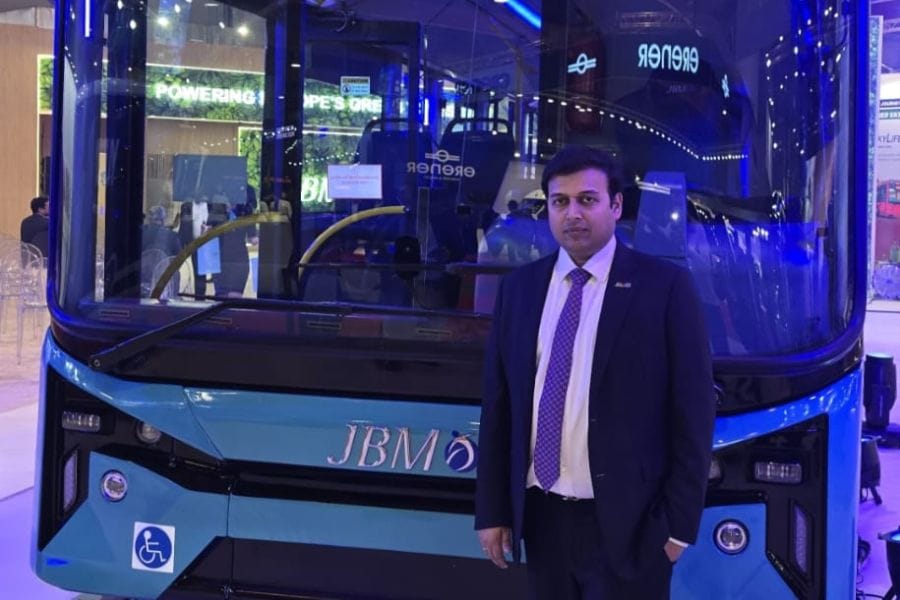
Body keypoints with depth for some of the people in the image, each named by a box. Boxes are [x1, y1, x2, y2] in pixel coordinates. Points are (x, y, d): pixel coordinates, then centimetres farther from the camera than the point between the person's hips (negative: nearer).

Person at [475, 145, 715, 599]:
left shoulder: (664, 286, -7)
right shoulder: (519, 288, 5)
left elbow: (693, 411, -7)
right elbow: (498, 404, 7)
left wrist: (679, 522, -8)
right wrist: (492, 510, 6)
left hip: (626, 523, -4)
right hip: (542, 517, 4)